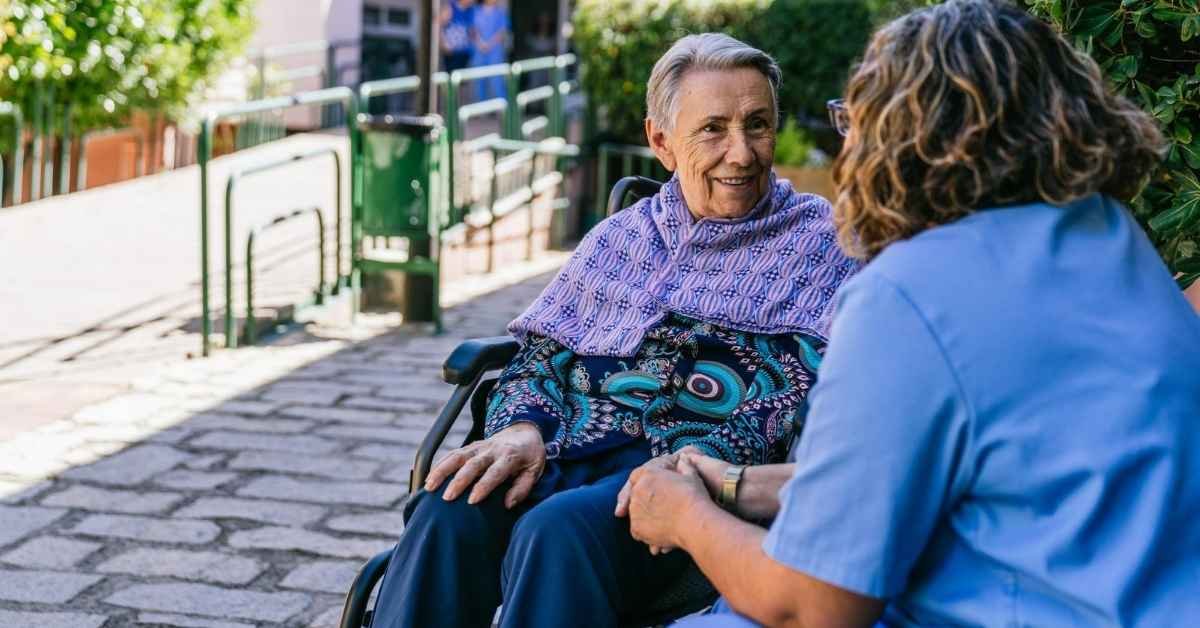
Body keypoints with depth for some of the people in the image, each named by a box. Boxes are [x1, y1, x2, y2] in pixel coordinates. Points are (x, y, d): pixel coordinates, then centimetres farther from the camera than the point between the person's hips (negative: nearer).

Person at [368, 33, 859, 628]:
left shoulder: (819, 239, 9)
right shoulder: (617, 237, 24)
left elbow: (812, 380, -5)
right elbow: (540, 350, 20)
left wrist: (708, 459, -22)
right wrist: (522, 427, -4)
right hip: (572, 444, 4)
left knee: (556, 531, -35)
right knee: (447, 512, -29)